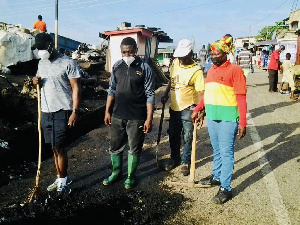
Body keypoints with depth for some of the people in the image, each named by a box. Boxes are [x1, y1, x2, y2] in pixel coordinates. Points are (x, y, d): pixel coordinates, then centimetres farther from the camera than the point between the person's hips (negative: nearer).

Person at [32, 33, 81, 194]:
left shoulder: (68, 63, -8)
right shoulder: (41, 63, 13)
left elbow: (76, 88, -10)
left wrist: (75, 111, -17)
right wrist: (36, 81, 2)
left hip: (62, 112, -7)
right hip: (46, 111, 7)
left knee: (59, 147, -3)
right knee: (54, 148, 12)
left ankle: (63, 181, 12)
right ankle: (61, 178, 25)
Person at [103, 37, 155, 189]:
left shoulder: (144, 68, -7)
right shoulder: (117, 66, 5)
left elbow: (150, 95, -7)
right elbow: (112, 89, 12)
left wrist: (149, 118, -11)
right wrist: (107, 111, 8)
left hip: (137, 117, -4)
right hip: (117, 115, 4)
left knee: (134, 148, 9)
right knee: (115, 147, 15)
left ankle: (130, 176, 27)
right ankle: (116, 172, 35)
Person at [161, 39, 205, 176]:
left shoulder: (196, 71, -15)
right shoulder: (175, 63, 4)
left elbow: (200, 91, -19)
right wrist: (165, 94, 17)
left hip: (188, 109, -6)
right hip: (174, 107, 6)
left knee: (187, 137, 5)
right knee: (173, 135, 17)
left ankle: (186, 162, 23)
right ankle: (174, 159, 35)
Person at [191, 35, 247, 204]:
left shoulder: (235, 70, -9)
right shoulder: (211, 71, 13)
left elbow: (241, 98, -12)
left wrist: (242, 123, -16)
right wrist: (197, 110, 13)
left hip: (228, 119, -7)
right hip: (211, 117, 7)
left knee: (226, 153, 0)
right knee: (217, 150, 20)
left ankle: (226, 188, 11)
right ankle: (217, 177, 36)